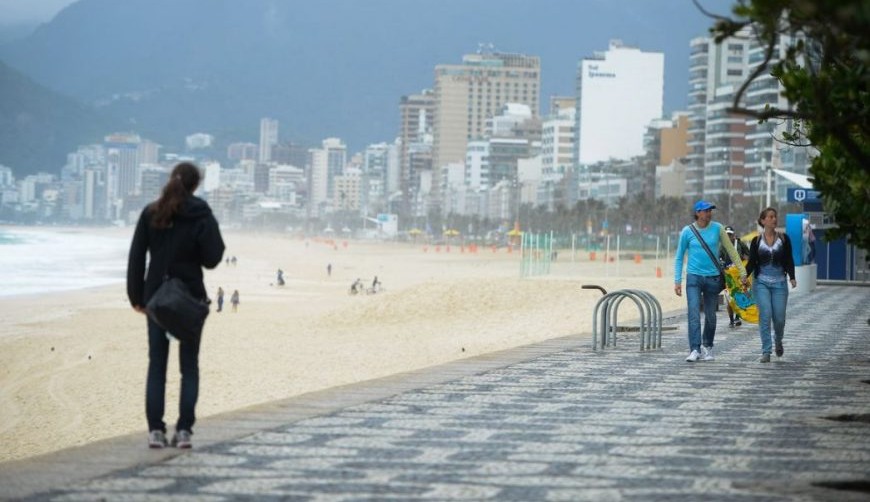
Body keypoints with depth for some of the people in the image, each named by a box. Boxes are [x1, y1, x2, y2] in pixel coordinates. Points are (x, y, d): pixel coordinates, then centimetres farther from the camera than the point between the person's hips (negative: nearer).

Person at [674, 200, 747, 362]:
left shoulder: (717, 228, 1)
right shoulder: (687, 231, -1)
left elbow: (731, 250, 7)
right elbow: (679, 257, 7)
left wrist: (742, 271, 4)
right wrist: (677, 281, 2)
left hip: (712, 277, 2)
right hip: (694, 277, -2)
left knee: (710, 316, 10)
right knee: (694, 314, -13)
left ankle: (707, 347, 27)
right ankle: (695, 350, -16)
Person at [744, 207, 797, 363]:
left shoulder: (783, 239, 4)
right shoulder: (756, 240, 3)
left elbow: (789, 260, 2)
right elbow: (751, 262, 2)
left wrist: (792, 277, -13)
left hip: (779, 283, 1)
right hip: (761, 282, -1)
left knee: (779, 317, -1)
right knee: (765, 315, -12)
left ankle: (778, 341, 32)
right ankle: (766, 352, -8)